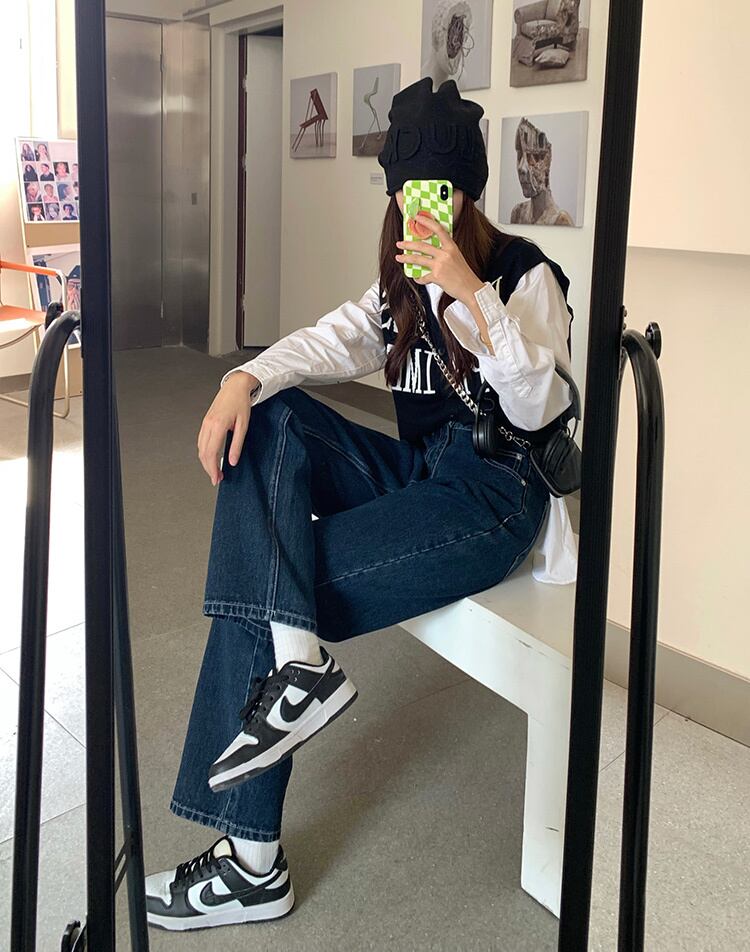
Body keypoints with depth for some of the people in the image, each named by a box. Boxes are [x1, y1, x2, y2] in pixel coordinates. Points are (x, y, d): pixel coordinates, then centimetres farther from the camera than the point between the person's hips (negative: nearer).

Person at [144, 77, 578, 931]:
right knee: (263, 421, -15)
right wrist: (242, 380, -19)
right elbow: (330, 342, 0)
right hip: (415, 473, 7)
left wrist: (472, 295, -25)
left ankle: (253, 866, -8)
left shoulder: (526, 275, -2)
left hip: (493, 499, -7)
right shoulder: (403, 283, 17)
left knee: (264, 594, -17)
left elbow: (534, 408, -15)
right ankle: (295, 661, -29)